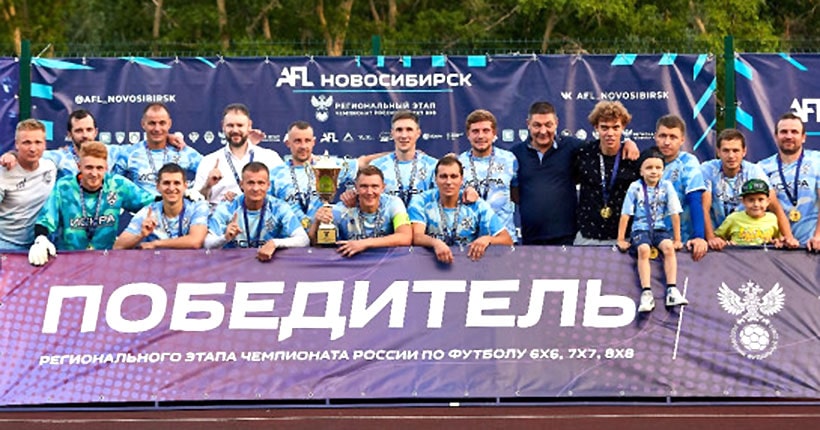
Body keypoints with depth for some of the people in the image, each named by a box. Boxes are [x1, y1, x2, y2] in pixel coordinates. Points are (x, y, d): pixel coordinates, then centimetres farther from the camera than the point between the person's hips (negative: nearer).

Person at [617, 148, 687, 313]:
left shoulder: (666, 186, -1)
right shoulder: (635, 187, -3)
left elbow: (675, 214, 0)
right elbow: (625, 215, -2)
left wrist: (677, 240, -1)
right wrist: (621, 240, -3)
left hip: (661, 229, 1)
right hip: (641, 229, -1)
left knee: (668, 247, -29)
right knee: (644, 250, -31)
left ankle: (672, 290, -31)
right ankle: (646, 293, -36)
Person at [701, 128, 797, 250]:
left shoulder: (754, 171, -3)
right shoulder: (707, 170, -8)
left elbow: (775, 206, -7)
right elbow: (704, 208, -16)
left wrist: (789, 237, -21)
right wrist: (711, 238, -32)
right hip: (717, 239, -1)